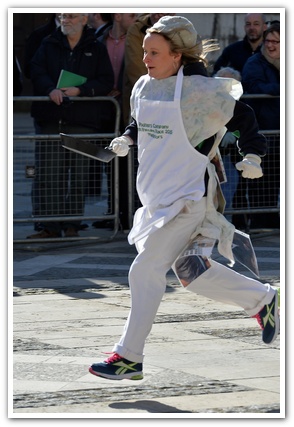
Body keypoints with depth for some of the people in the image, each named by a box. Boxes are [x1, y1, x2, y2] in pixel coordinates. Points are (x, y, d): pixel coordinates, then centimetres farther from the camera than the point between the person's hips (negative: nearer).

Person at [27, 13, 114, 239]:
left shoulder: (97, 49, 7)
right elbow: (37, 71, 1)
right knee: (48, 175, -3)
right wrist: (51, 89, -17)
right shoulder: (49, 45, 12)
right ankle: (51, 225, 2)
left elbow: (106, 82, 1)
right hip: (51, 120, 1)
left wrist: (80, 90, -12)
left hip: (82, 121, -1)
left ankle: (72, 224, 9)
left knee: (78, 176, 1)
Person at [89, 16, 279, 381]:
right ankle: (262, 300, 33)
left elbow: (244, 117, -3)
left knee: (146, 270, -11)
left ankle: (129, 357, -5)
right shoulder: (143, 87, 6)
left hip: (187, 195, -8)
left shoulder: (199, 90, -14)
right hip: (155, 193, 8)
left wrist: (253, 156, -11)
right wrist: (127, 139, 7)